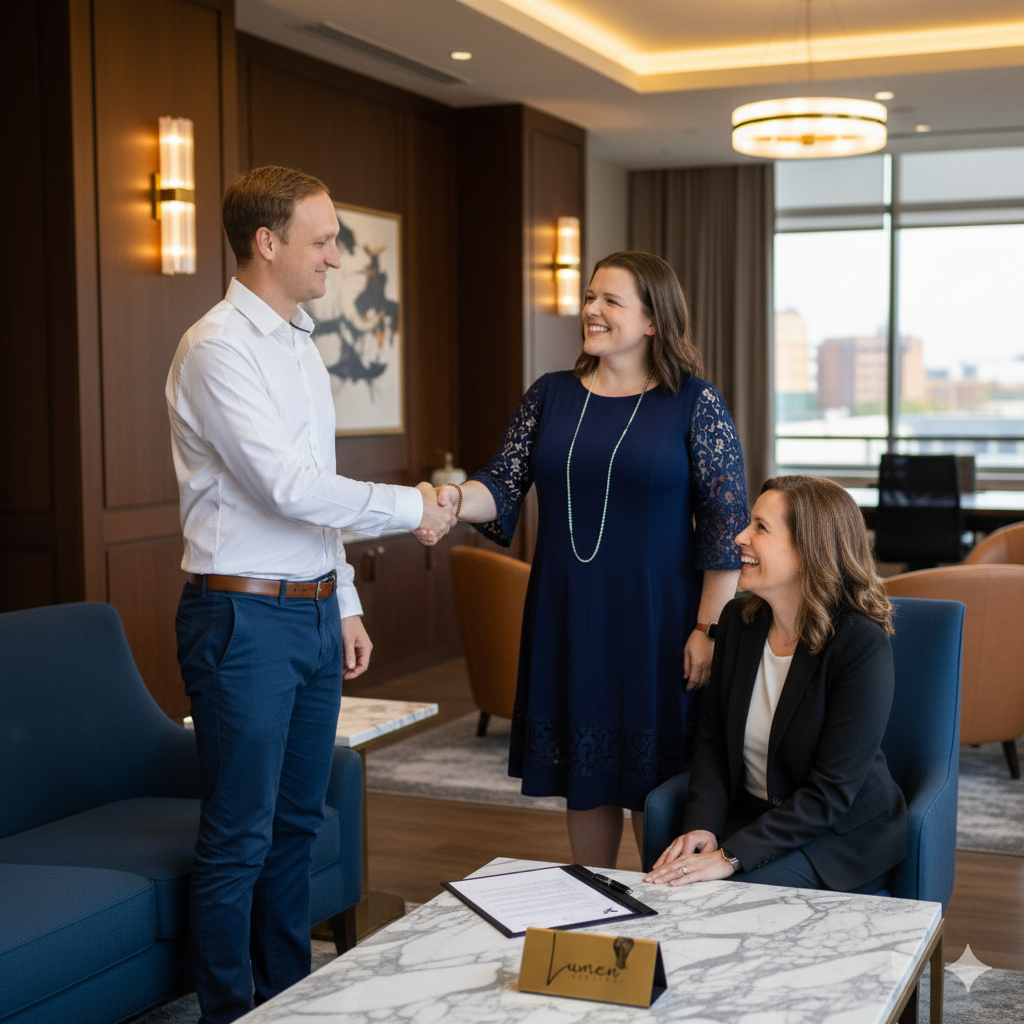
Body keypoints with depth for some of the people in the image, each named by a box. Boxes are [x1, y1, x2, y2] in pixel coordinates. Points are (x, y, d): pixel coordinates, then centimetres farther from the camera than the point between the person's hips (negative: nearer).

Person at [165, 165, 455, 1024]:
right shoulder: (219, 348, -14)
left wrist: (344, 604, 19)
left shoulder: (303, 346, 15)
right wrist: (410, 507, -11)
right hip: (244, 617, -9)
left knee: (297, 821, 17)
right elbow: (290, 489, -21)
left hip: (312, 612, 9)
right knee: (240, 836, 0)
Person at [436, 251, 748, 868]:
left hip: (654, 622, -4)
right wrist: (455, 500, -20)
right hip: (567, 619, 4)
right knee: (584, 772, 12)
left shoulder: (694, 404, -4)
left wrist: (708, 629, -10)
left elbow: (726, 523, -6)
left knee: (654, 775, 3)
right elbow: (502, 490, 2)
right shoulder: (551, 396, 7)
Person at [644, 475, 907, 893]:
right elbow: (712, 737, 7)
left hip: (844, 834, -5)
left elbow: (831, 791, -22)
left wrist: (731, 856, -27)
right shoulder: (738, 620, -1)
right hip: (751, 813, 5)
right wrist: (701, 826, -11)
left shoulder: (862, 645, -21)